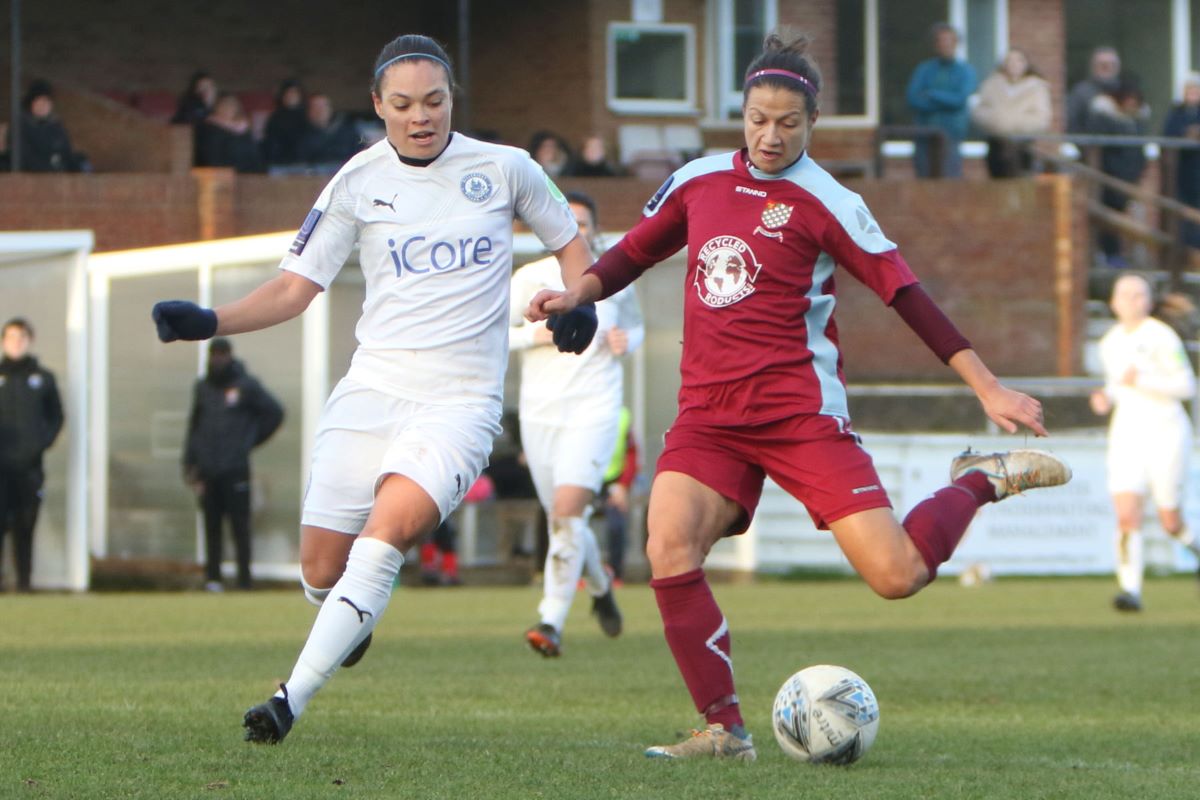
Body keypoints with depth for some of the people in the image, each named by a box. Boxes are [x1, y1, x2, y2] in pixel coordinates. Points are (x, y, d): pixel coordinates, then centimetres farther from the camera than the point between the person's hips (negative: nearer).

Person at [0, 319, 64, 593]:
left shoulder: (43, 378, 10)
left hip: (29, 465, 1)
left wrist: (42, 443, -2)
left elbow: (56, 417, 13)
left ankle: (25, 580, 5)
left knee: (25, 526, 2)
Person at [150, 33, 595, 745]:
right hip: (374, 386, 2)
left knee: (390, 526, -26)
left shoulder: (504, 168, 4)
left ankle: (293, 699, -27)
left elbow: (570, 242, 19)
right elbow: (292, 290, 5)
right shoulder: (357, 184, 4)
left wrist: (579, 301, -2)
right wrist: (208, 322, -10)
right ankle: (351, 622, 36)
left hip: (462, 398, -2)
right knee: (322, 566, -2)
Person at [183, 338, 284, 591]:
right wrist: (190, 462, 10)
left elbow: (274, 412, 8)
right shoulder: (202, 388, 14)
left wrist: (250, 441, 6)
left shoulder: (246, 385, 2)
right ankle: (212, 577, 7)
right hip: (208, 470, 4)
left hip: (235, 468, -4)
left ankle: (244, 579, -5)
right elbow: (194, 425, 17)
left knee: (240, 525, -5)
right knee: (212, 525, 4)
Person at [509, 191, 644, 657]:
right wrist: (537, 334, -14)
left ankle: (552, 622, -22)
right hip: (540, 411, 2)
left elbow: (635, 327, 22)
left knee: (567, 512, -20)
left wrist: (627, 341, -1)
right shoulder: (530, 278, 2)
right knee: (564, 522, 10)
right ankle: (600, 588, 41)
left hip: (595, 411, -2)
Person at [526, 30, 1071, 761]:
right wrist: (577, 292, 4)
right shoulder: (699, 181, 10)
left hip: (800, 412, -4)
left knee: (897, 576, -13)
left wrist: (988, 388, -6)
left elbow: (905, 294, -4)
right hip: (708, 415, 4)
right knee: (669, 550, -22)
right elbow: (632, 255, 24)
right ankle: (725, 728, -11)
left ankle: (982, 481, 17)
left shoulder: (825, 203, -4)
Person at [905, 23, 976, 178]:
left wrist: (931, 94, -3)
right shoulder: (924, 69, 11)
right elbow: (913, 100, -3)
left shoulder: (965, 70, 6)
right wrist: (946, 102, -8)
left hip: (951, 135, -2)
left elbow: (961, 99, -9)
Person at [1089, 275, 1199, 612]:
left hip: (1165, 432, -4)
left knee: (1171, 523, 4)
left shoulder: (1161, 337, -10)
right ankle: (1131, 590, -17)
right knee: (1127, 516, -14)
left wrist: (1142, 381, -24)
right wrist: (1106, 398, 2)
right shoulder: (1109, 343, 9)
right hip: (1127, 433, 4)